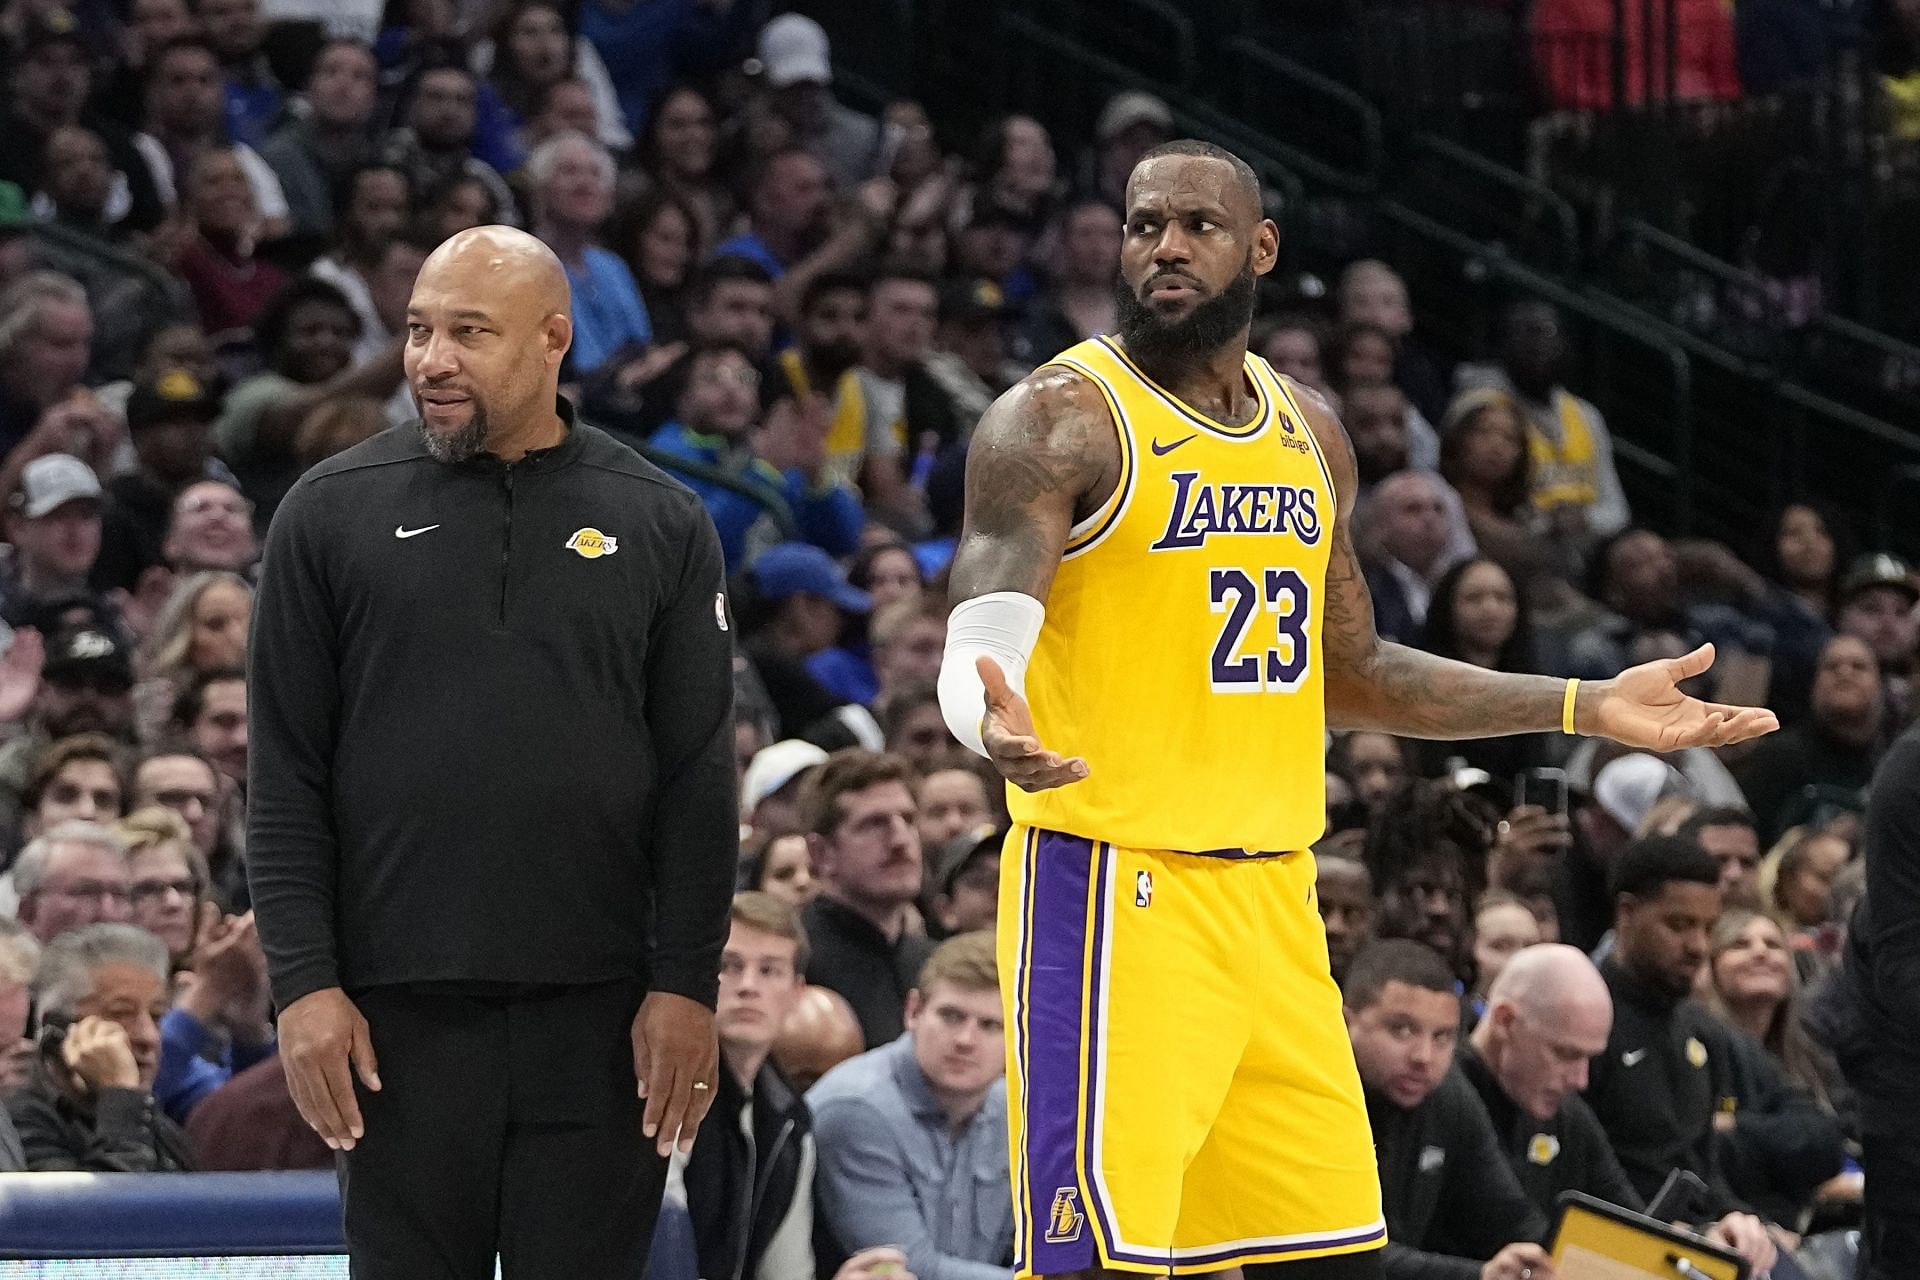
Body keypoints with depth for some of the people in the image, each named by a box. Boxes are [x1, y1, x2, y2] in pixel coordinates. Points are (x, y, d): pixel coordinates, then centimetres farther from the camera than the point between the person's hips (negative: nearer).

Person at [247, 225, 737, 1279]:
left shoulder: (659, 524, 7)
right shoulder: (332, 513, 5)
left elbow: (699, 783, 5)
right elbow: (285, 782, 3)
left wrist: (686, 985, -3)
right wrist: (302, 983, -5)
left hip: (597, 1012, 0)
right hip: (400, 1009, 0)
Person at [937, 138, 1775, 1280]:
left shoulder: (1310, 434, 14)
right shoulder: (1059, 422, -8)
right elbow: (978, 650, -20)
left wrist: (1587, 709, 20)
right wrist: (995, 727, -44)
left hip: (1273, 892, 7)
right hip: (1116, 886, -7)